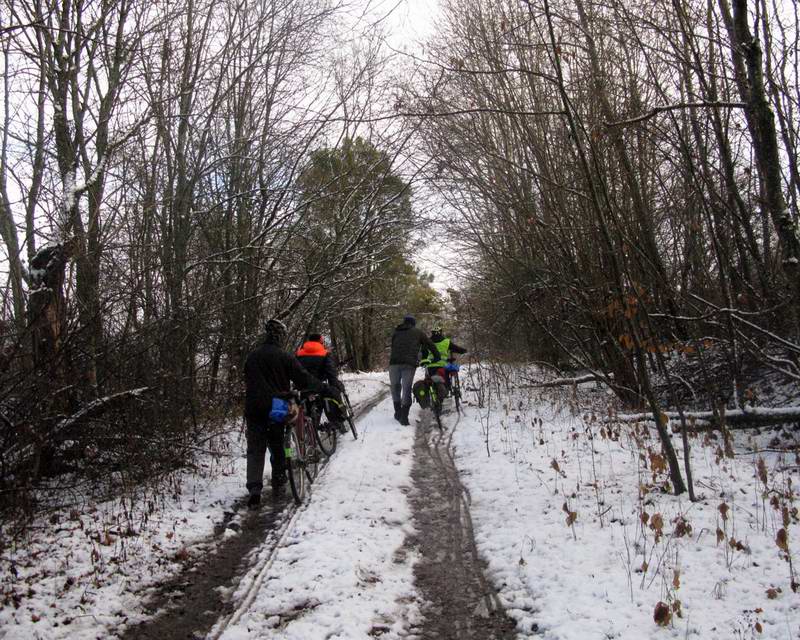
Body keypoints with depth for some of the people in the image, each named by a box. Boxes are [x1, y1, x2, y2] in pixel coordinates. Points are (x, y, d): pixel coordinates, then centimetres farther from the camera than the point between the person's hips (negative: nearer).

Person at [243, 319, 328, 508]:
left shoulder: (251, 356, 7)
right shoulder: (285, 357, -8)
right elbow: (304, 380, -10)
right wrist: (324, 388, 1)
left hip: (254, 409, 2)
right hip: (277, 409, -2)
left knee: (255, 450, 2)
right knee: (278, 447, 16)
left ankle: (254, 488, -13)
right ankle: (279, 482, 25)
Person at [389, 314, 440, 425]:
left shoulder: (396, 332, 26)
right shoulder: (418, 332, 19)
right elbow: (430, 345, 18)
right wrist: (437, 357, 26)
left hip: (394, 362, 2)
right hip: (409, 363, -2)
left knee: (395, 387, 17)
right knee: (406, 389, 1)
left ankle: (398, 413, 22)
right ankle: (404, 417, -3)